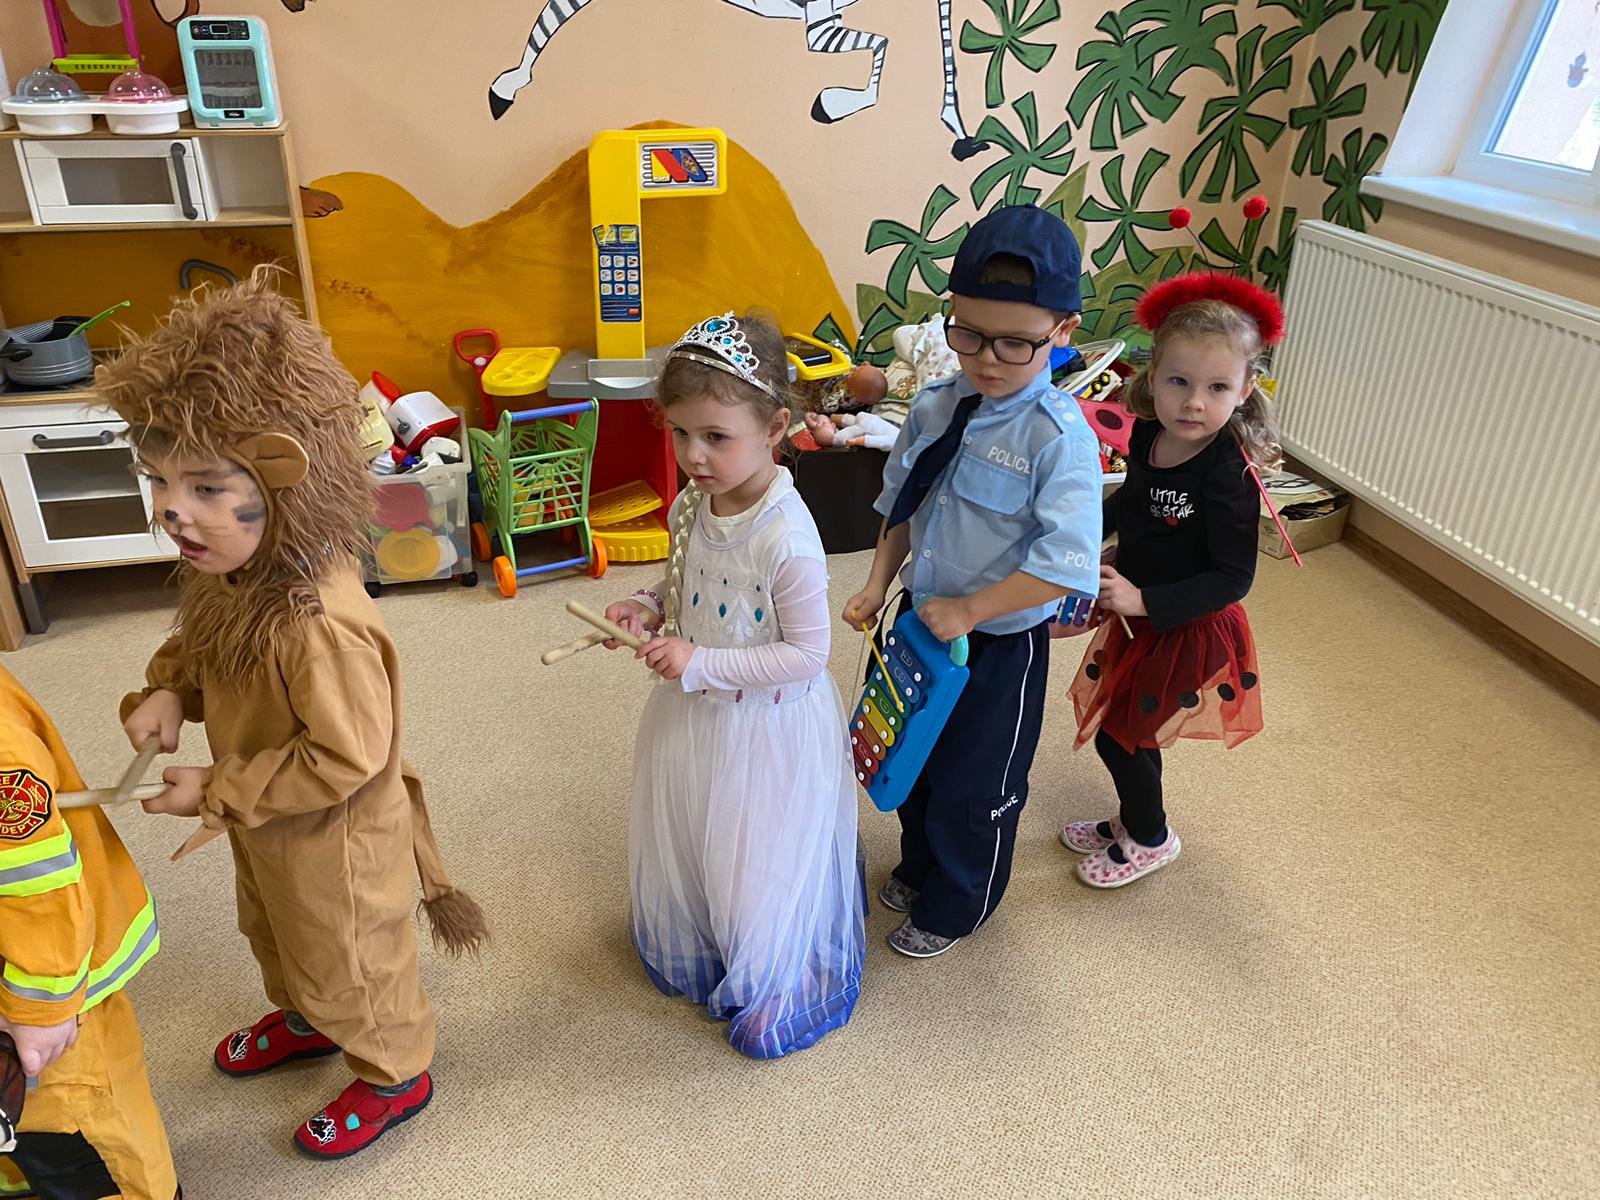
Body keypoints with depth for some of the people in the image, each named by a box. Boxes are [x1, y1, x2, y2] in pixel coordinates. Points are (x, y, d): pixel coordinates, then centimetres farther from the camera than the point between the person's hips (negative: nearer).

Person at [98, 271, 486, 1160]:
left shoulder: (319, 626, -41)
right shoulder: (227, 571, -12)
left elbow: (346, 759, -33)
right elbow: (199, 645, 9)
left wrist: (219, 792, -24)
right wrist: (168, 692, -12)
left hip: (332, 839, -9)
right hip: (265, 822, 9)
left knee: (348, 965, 17)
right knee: (273, 933, 34)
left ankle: (396, 1076, 45)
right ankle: (304, 1019, 64)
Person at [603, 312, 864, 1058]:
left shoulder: (787, 538, -30)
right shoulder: (690, 506, -7)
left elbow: (805, 655, -25)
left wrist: (700, 664, -27)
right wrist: (649, 607, -9)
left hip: (767, 727, -7)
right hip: (692, 713, 8)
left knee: (765, 870, 13)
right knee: (683, 844, 27)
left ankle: (778, 990, 42)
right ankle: (691, 956, 56)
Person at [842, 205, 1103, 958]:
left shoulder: (1059, 435, -25)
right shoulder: (936, 407, -6)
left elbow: (1067, 562, -30)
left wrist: (969, 609, -24)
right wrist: (879, 583, 2)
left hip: (1000, 642, -6)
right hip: (924, 620, 6)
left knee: (974, 787, 15)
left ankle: (955, 908, 43)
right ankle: (918, 867, 55)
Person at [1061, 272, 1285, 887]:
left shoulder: (1229, 475, -29)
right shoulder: (1148, 433, -9)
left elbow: (1232, 579, -24)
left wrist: (1143, 600, -30)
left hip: (1187, 632, -7)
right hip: (1139, 616, 7)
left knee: (1117, 734, 7)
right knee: (1125, 729, 21)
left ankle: (1149, 839, 34)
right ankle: (1134, 820, 47)